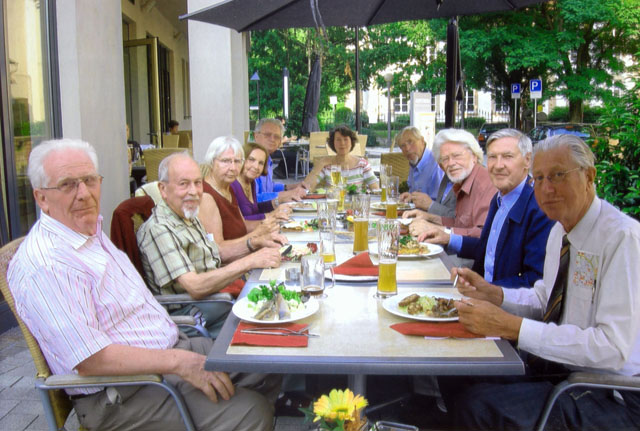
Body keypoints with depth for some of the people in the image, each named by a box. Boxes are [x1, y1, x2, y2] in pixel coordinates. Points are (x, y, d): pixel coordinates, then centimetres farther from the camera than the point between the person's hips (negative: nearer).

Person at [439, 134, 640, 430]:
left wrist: (512, 327, -28)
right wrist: (493, 294, -4)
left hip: (610, 394, -7)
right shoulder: (560, 230, 6)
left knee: (477, 405, -24)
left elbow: (613, 348, -27)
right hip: (554, 365, 8)